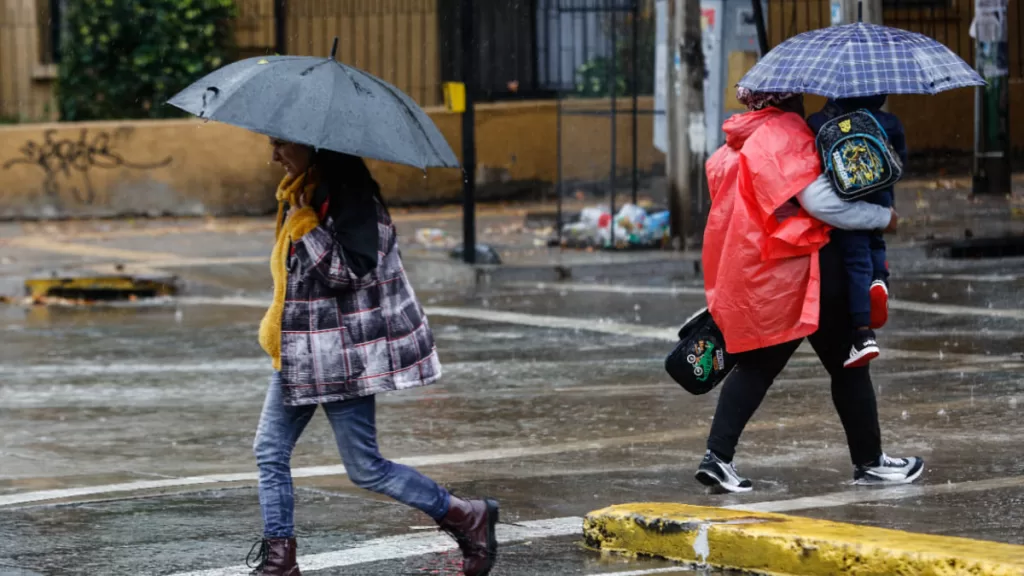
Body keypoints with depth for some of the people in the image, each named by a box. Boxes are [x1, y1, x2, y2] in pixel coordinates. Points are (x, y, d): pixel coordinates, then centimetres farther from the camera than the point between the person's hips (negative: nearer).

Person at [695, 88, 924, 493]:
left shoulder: (734, 148, 13)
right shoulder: (787, 134, -13)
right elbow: (819, 198, -21)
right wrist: (883, 216, -12)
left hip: (749, 274, 8)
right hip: (800, 268, -8)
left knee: (756, 366, 11)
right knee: (846, 364, 6)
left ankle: (717, 456, -3)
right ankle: (870, 462, 13)